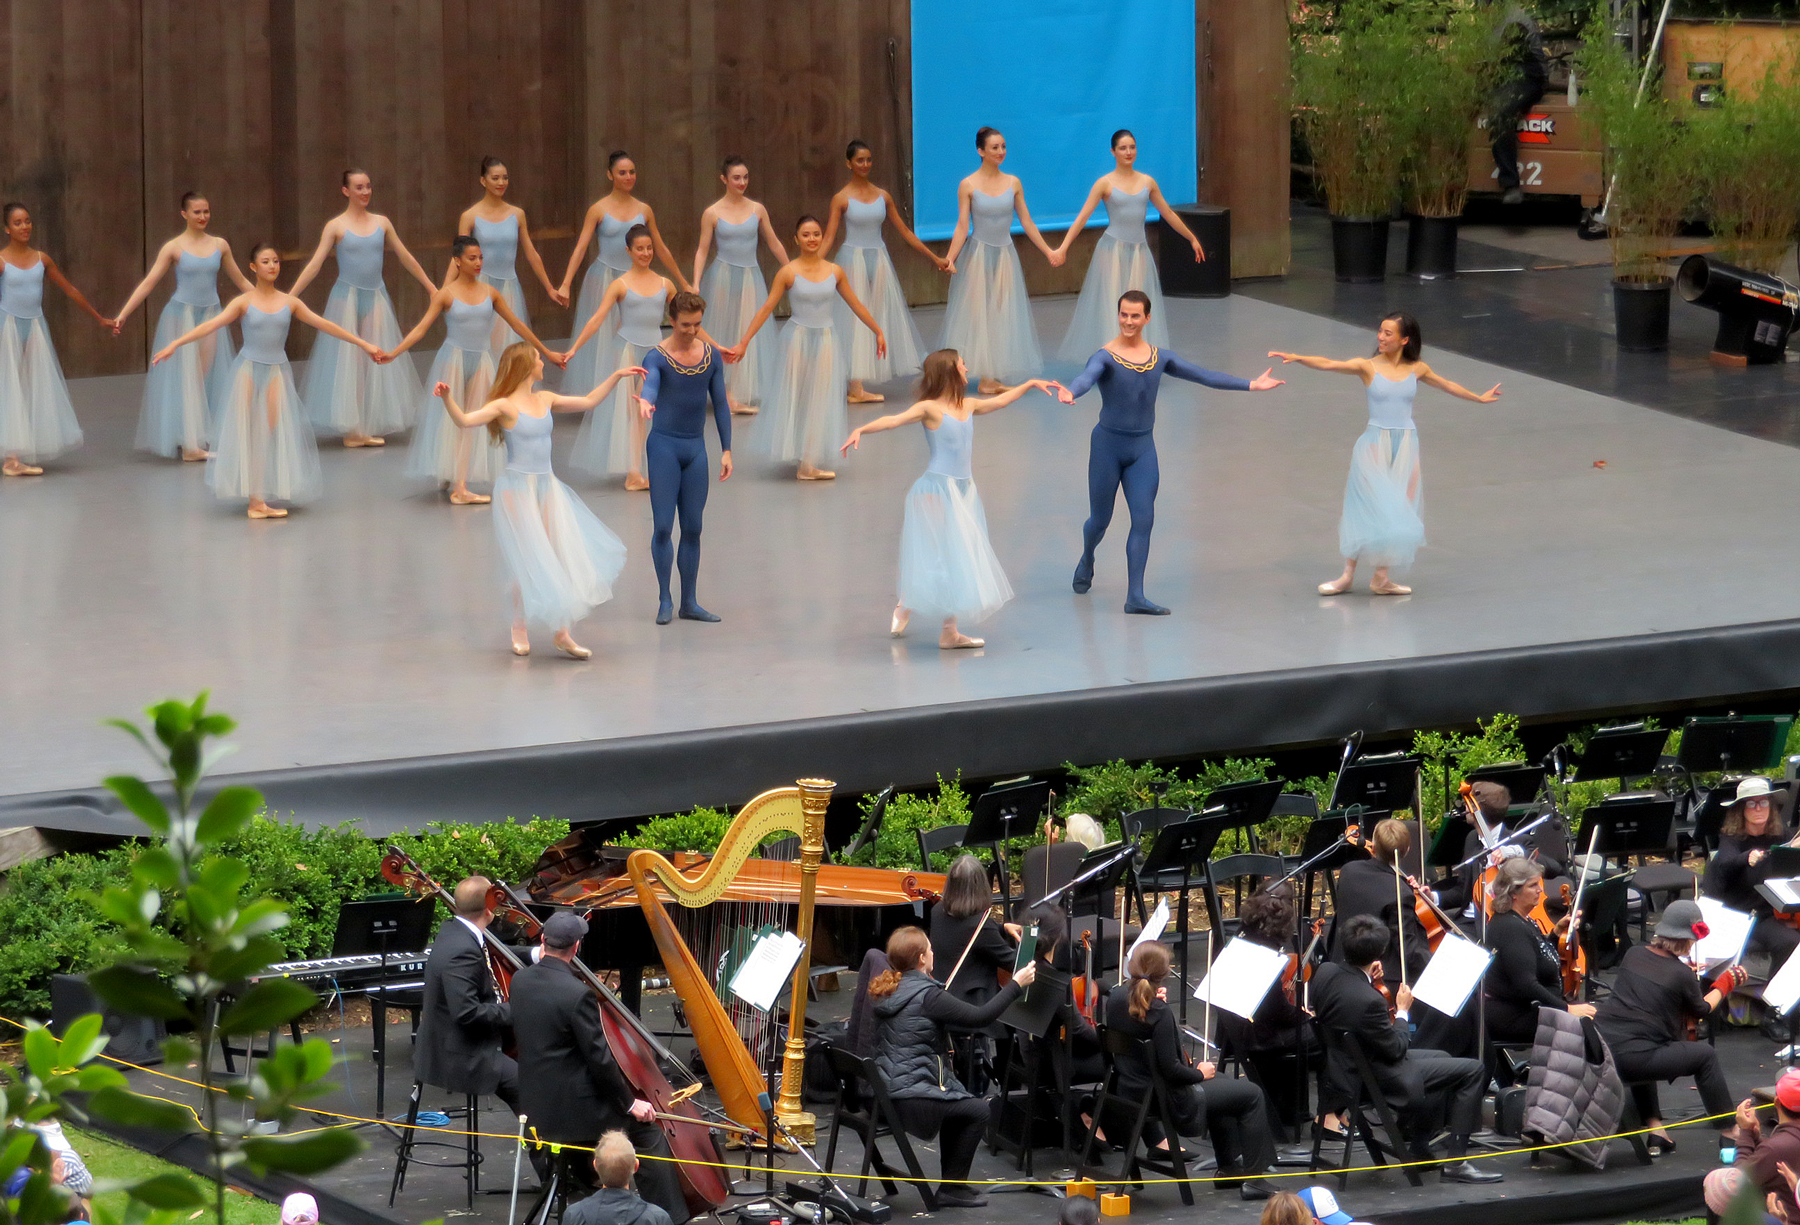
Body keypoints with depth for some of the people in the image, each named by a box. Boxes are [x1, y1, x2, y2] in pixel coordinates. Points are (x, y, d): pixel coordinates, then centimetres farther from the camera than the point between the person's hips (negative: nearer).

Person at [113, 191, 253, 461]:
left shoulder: (219, 246, 5)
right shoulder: (174, 247, -5)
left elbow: (240, 281, 16)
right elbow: (148, 284, -6)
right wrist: (122, 315, -12)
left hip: (210, 316, 3)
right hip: (181, 315, -3)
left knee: (205, 377, 1)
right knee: (186, 379, -2)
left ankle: (199, 442, 5)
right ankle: (188, 445, -1)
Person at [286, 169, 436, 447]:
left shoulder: (381, 223, 7)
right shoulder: (336, 226, -4)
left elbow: (405, 257, 14)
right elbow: (314, 265, -7)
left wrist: (430, 287, 17)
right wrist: (290, 297, -14)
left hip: (376, 298, 3)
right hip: (347, 298, -3)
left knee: (376, 361, 1)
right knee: (347, 362, -2)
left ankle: (371, 426, 8)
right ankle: (351, 428, 4)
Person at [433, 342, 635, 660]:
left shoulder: (545, 400, 8)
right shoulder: (505, 406, -12)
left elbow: (587, 402, 20)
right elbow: (466, 420, -24)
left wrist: (616, 376, 21)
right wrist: (448, 400, -42)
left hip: (547, 487, 6)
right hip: (518, 488, -6)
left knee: (560, 559, 3)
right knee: (529, 562, -3)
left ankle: (562, 633, 7)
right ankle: (520, 630, 13)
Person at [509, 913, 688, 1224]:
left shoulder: (520, 980, -2)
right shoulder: (577, 994, -24)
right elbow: (600, 1058, -20)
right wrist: (630, 1103, -6)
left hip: (534, 1105, 8)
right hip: (571, 1109, -8)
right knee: (649, 1132, 5)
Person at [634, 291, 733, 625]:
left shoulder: (712, 356, 5)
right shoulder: (658, 357, -9)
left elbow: (720, 403, 9)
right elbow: (651, 382, -31)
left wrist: (726, 450, 4)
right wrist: (646, 401, -55)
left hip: (696, 448, 4)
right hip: (664, 446, -4)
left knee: (693, 528, 6)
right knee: (663, 526, -6)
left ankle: (690, 603, 12)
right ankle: (665, 601, 3)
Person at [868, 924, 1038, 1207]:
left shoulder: (885, 990, 6)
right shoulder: (927, 995, -18)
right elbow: (980, 1017, -18)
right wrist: (1016, 984, -9)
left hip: (884, 1094, 9)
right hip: (910, 1103, -9)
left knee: (957, 1105, 29)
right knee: (978, 1110, 9)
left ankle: (951, 1183, 31)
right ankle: (952, 1187, 13)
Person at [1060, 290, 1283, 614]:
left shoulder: (1160, 358, 2)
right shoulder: (1106, 356, -14)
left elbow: (1204, 376, 6)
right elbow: (1087, 377, -35)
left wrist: (1250, 385, 5)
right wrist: (1070, 394, -59)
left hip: (1143, 448, 4)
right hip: (1108, 444, -4)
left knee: (1143, 520, -5)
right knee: (1100, 519, 10)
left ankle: (1135, 596, -3)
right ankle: (1086, 563, 43)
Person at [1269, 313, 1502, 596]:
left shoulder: (1416, 369, 5)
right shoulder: (1368, 367, -5)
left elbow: (1447, 385, 22)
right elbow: (1329, 365, -18)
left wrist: (1479, 398, 36)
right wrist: (1296, 358, -34)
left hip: (1405, 444, 3)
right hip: (1375, 443, -3)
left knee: (1397, 511, 4)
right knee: (1369, 508, -6)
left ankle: (1381, 577, 11)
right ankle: (1348, 575, 2)